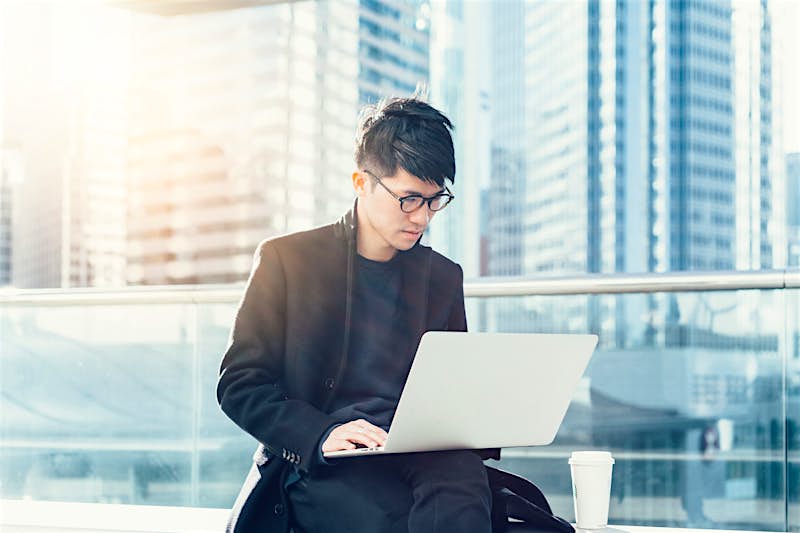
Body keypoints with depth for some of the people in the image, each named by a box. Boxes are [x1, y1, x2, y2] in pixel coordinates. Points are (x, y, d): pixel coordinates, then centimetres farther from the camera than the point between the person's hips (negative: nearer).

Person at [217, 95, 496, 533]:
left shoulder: (442, 278, 19)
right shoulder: (286, 259, 6)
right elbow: (239, 384, 2)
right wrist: (322, 434, -16)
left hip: (421, 456, 3)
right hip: (317, 469, -3)